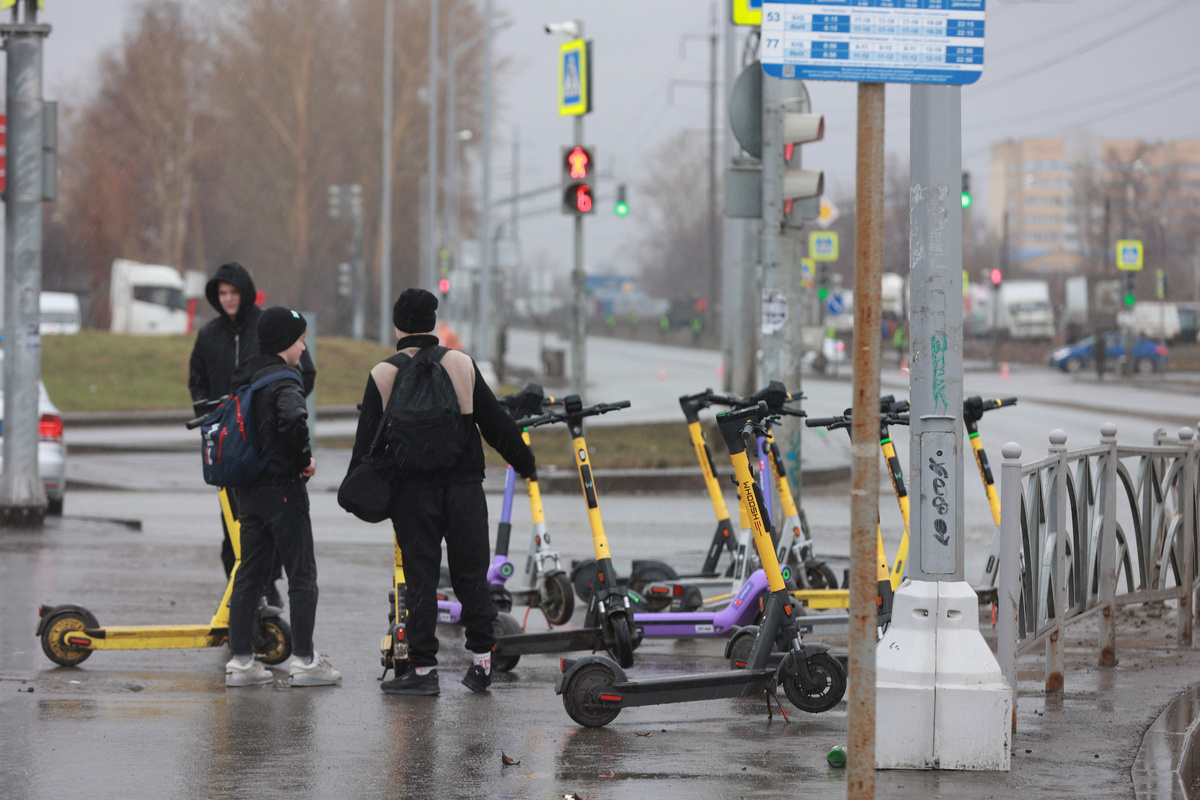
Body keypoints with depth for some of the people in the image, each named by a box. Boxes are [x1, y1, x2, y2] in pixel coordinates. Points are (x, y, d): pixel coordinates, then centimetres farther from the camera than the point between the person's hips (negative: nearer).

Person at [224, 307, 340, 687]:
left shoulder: (245, 378, 11)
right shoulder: (283, 380, -16)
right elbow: (293, 418, -36)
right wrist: (305, 459, -19)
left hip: (248, 491, 8)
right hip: (283, 488, -8)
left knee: (249, 573, 11)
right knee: (302, 574, 0)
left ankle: (241, 660, 11)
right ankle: (304, 661, 2)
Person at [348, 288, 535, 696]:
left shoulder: (383, 375, -1)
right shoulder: (461, 364, 2)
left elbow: (367, 441, 1)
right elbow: (495, 422, 6)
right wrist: (525, 462, 18)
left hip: (411, 490, -1)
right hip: (463, 486, 1)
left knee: (420, 578, 2)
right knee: (470, 573, 8)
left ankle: (423, 667, 1)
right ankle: (482, 660, 6)